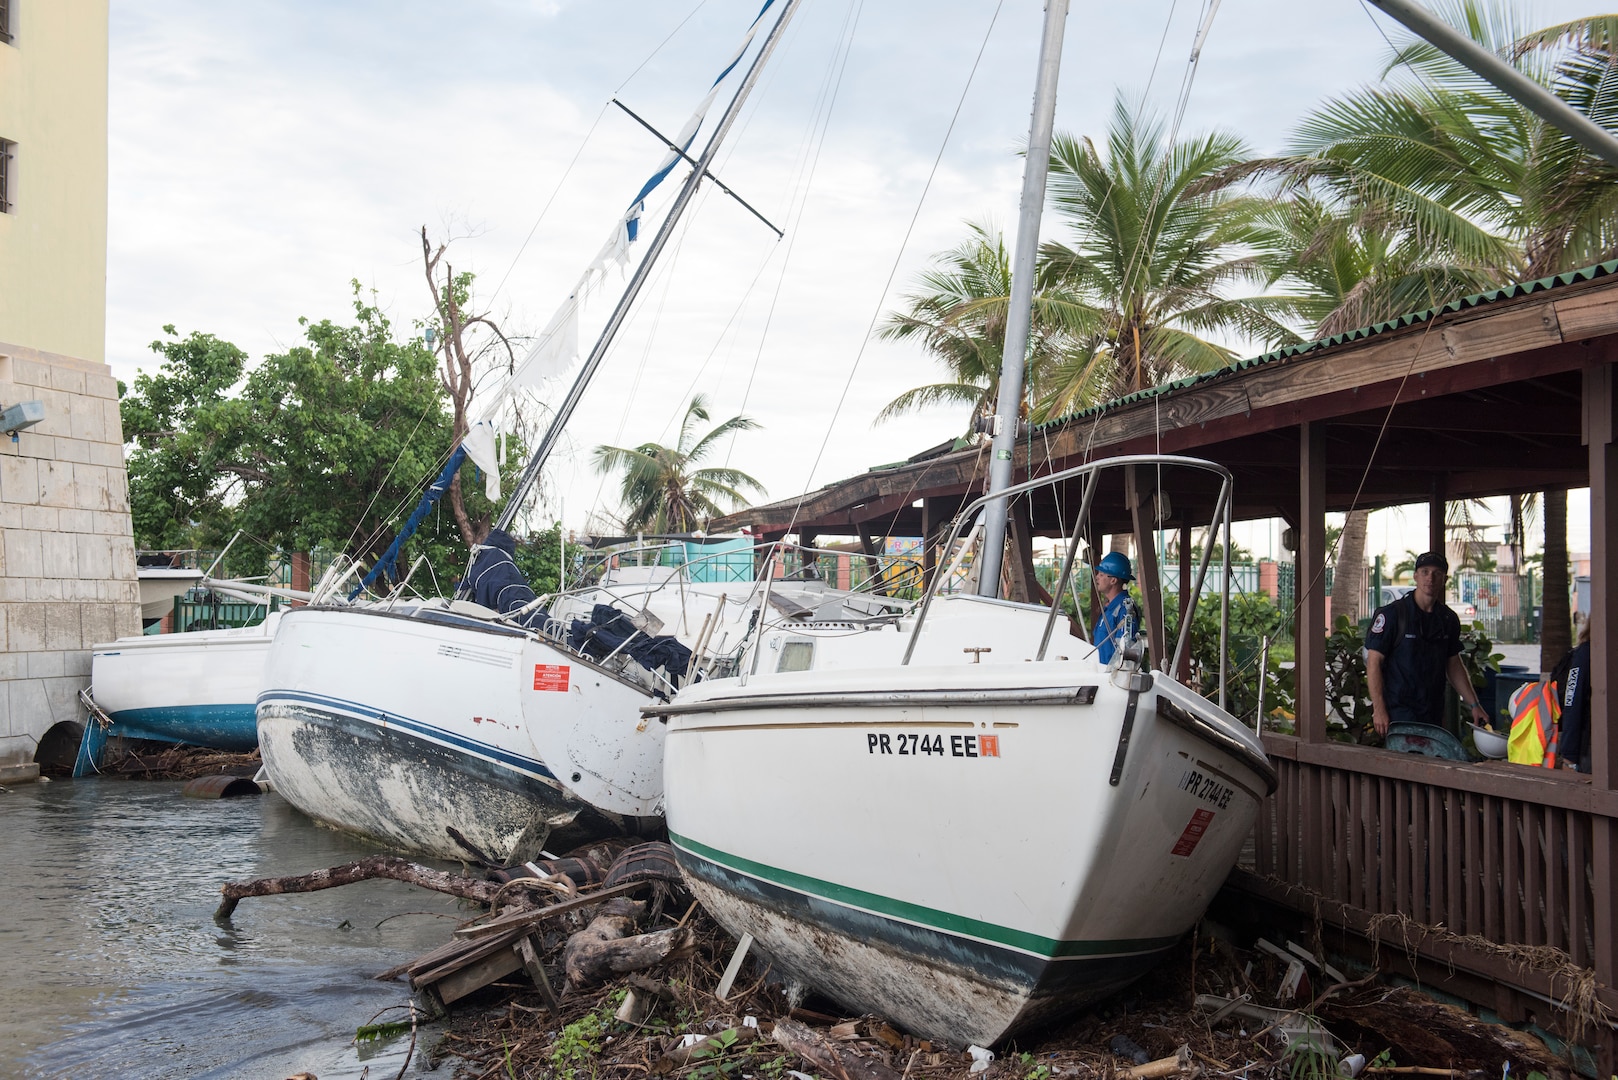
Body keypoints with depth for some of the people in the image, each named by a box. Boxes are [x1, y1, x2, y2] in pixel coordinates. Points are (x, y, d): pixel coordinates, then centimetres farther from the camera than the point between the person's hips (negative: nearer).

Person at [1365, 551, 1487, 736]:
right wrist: (1379, 709, -15)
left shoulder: (1449, 619, 10)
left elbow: (1454, 665, 19)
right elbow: (1373, 663, -9)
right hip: (1399, 712, -5)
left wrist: (1474, 705, 13)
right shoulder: (1391, 614, -7)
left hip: (1434, 713, 5)